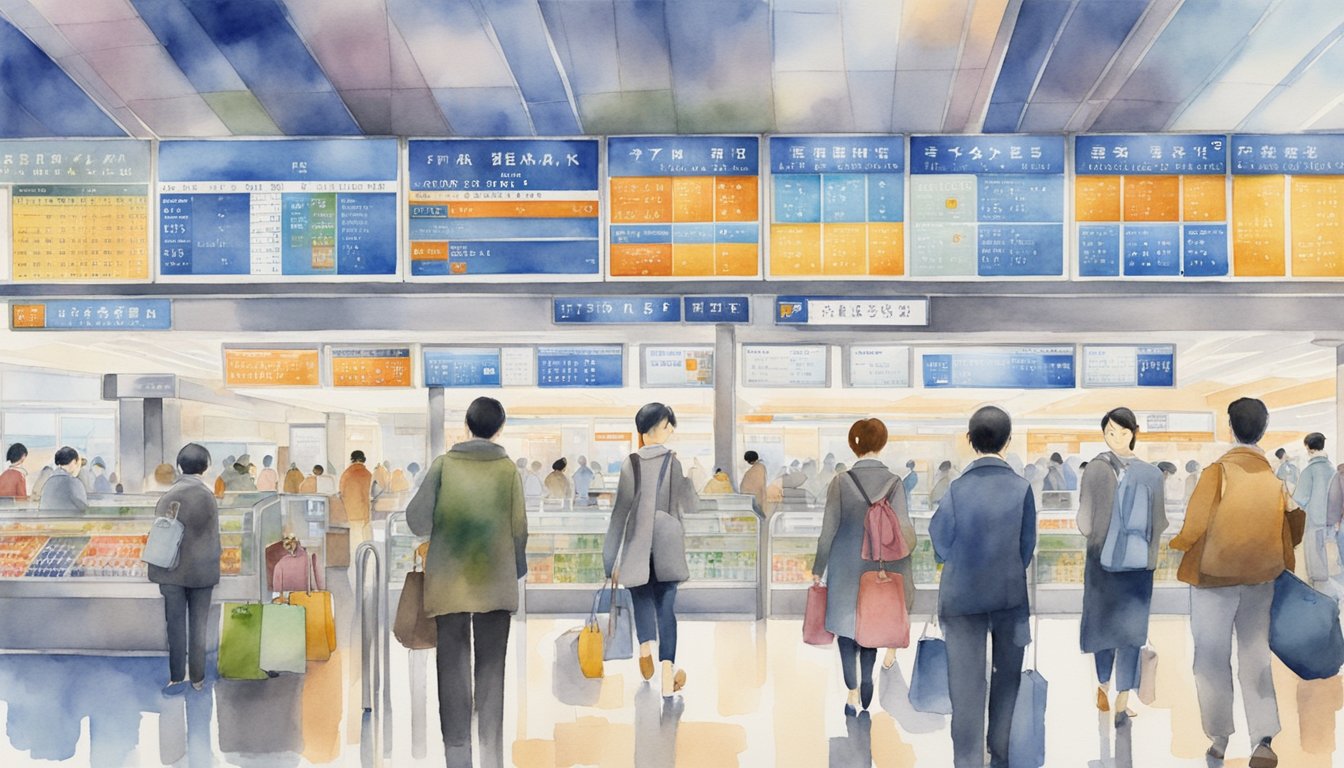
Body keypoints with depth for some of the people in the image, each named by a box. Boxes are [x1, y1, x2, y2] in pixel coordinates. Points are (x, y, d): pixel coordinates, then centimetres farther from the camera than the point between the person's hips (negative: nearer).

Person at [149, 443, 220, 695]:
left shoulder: (167, 497, -5)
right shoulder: (207, 497, -11)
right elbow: (213, 537, -5)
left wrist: (162, 570, 10)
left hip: (172, 571, 1)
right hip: (201, 571, -1)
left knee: (175, 625, 10)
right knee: (198, 626, 9)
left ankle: (177, 678, 13)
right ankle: (197, 679, 17)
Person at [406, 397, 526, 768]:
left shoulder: (444, 464, -2)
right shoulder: (507, 469, -1)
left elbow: (417, 519, -5)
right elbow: (519, 529, 0)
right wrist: (518, 569, 16)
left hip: (448, 582, 0)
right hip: (495, 583, 0)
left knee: (453, 667, 7)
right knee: (491, 669, 7)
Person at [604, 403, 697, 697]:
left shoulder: (630, 463, -4)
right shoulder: (677, 462, -4)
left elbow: (620, 510, -4)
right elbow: (690, 506, -3)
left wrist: (611, 558, 0)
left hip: (637, 543, 0)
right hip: (667, 543, 0)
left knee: (642, 599, 15)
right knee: (666, 605, 5)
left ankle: (646, 643, -14)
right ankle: (667, 670, -5)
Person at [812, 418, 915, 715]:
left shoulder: (840, 482, -10)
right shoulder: (894, 482, -10)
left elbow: (829, 529, -7)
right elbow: (904, 531, -11)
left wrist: (818, 569, 3)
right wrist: (903, 575, -1)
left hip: (845, 565, -1)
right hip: (879, 567, 1)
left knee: (846, 624, 8)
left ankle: (853, 692, -1)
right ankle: (866, 682, 26)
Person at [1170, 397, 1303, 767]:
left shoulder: (1218, 471, -16)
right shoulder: (1278, 476, -4)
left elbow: (1194, 528, -17)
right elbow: (1290, 535, 0)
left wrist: (1175, 543, 3)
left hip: (1214, 576, -3)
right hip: (1259, 580, 3)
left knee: (1212, 659, 10)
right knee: (1256, 658, 10)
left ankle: (1219, 738, 19)